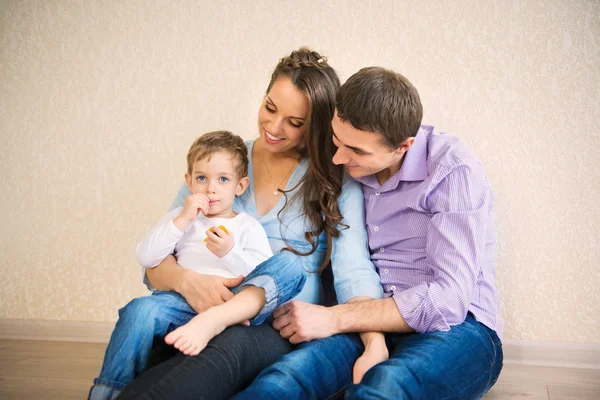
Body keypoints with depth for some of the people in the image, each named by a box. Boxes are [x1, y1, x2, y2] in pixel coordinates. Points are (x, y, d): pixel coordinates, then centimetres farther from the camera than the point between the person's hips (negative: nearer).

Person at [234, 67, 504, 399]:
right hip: (374, 326, 4)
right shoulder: (351, 169, 4)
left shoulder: (454, 171, -12)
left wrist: (334, 318, -18)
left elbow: (448, 300, -19)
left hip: (457, 326, -3)